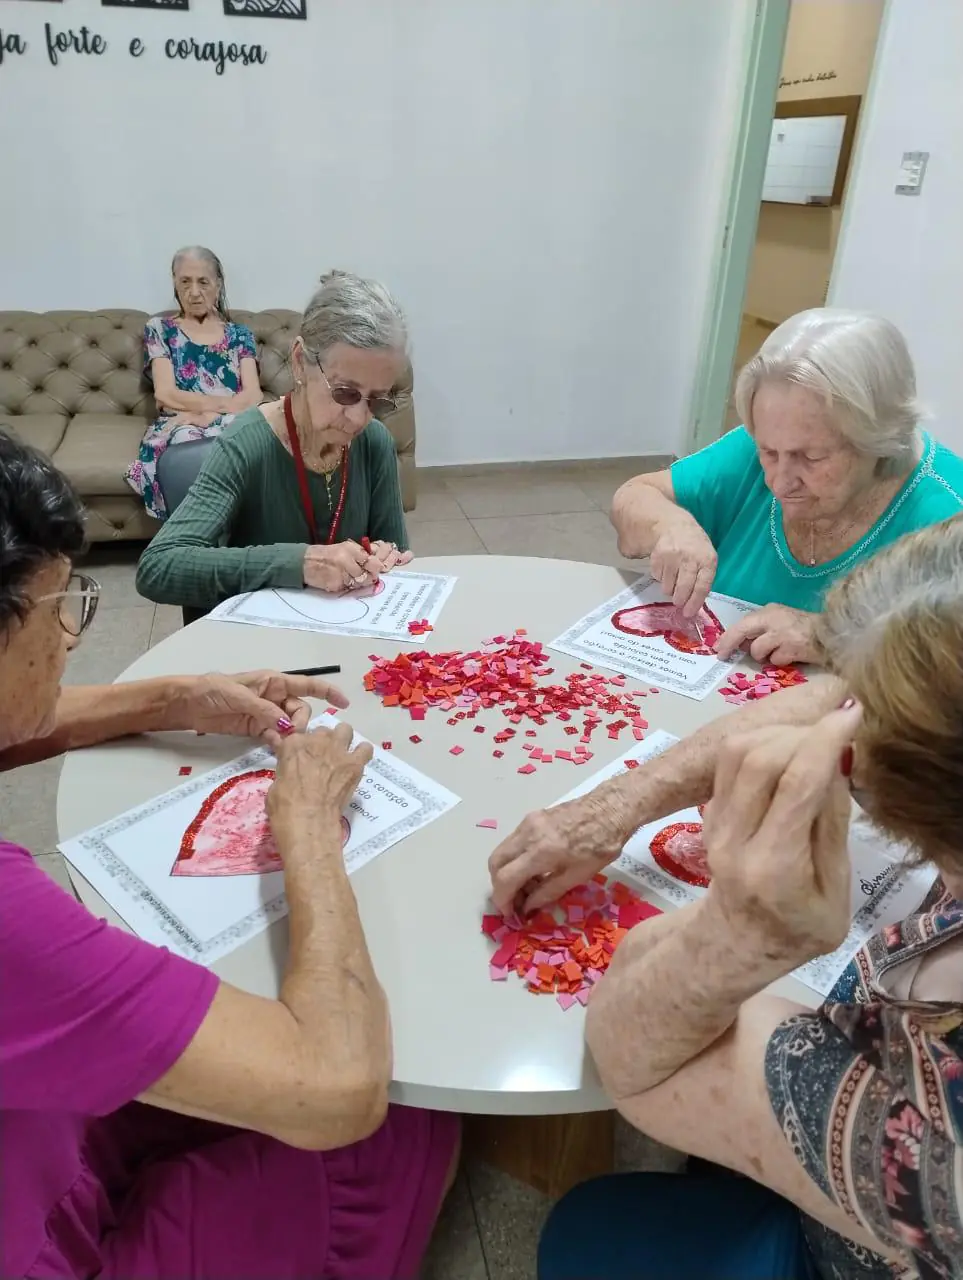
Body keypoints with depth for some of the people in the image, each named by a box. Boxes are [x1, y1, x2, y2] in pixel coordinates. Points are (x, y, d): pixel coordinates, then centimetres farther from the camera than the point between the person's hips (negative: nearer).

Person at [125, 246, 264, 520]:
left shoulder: (239, 334, 19)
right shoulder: (159, 328, 16)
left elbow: (253, 396, 3)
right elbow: (165, 394, 1)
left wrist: (206, 416, -14)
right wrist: (227, 402, -8)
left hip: (231, 424, 1)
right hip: (180, 425, 0)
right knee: (187, 441, -38)